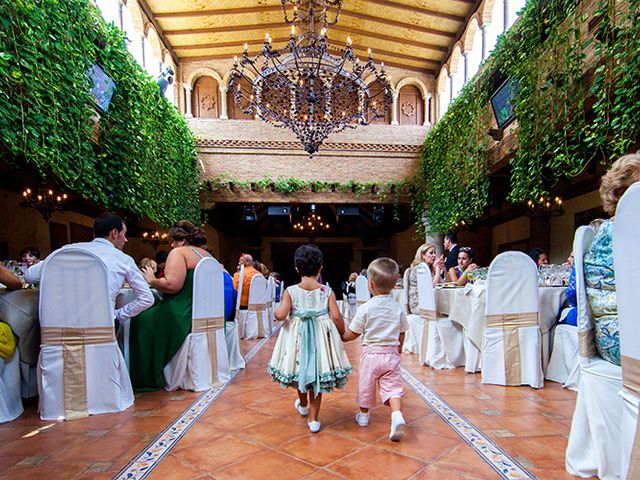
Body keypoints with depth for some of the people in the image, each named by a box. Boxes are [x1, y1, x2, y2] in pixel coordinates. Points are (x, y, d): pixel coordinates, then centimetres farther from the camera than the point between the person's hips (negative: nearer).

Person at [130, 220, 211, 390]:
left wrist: (152, 280, -3)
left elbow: (171, 285, -21)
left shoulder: (179, 252, -8)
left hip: (183, 317, -8)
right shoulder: (207, 255, 15)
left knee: (141, 320, 6)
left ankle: (147, 379, 15)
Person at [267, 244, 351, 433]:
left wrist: (275, 312, 5)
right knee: (318, 373, 12)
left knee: (300, 368, 23)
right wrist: (343, 334, 4)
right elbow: (336, 316, -11)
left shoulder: (291, 291, -9)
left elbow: (281, 315, -18)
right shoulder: (327, 291, -7)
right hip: (321, 336, 0)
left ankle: (303, 405, 47)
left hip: (297, 336, 1)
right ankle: (313, 418, 16)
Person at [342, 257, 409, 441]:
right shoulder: (398, 308, -3)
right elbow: (401, 335, 6)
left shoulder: (366, 308, -14)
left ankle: (363, 415, 35)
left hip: (371, 353, -2)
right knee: (392, 387, 5)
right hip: (391, 354, 2)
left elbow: (352, 334, -6)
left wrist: (342, 338, 14)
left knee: (366, 385, 16)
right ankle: (397, 416, -16)